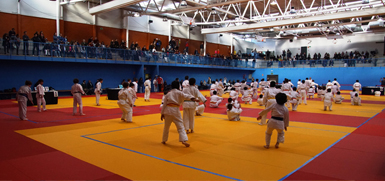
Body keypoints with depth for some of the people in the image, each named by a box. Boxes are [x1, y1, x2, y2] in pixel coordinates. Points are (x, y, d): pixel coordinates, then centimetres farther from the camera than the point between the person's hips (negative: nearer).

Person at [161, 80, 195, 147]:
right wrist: (191, 98, -36)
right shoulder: (179, 93, 2)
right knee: (180, 126, -1)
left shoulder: (168, 94, 13)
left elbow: (164, 104, 11)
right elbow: (185, 96, -19)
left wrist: (162, 113, 14)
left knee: (166, 126, 18)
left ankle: (164, 140, 30)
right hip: (175, 110, -4)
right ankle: (184, 140, -15)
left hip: (167, 110, 4)